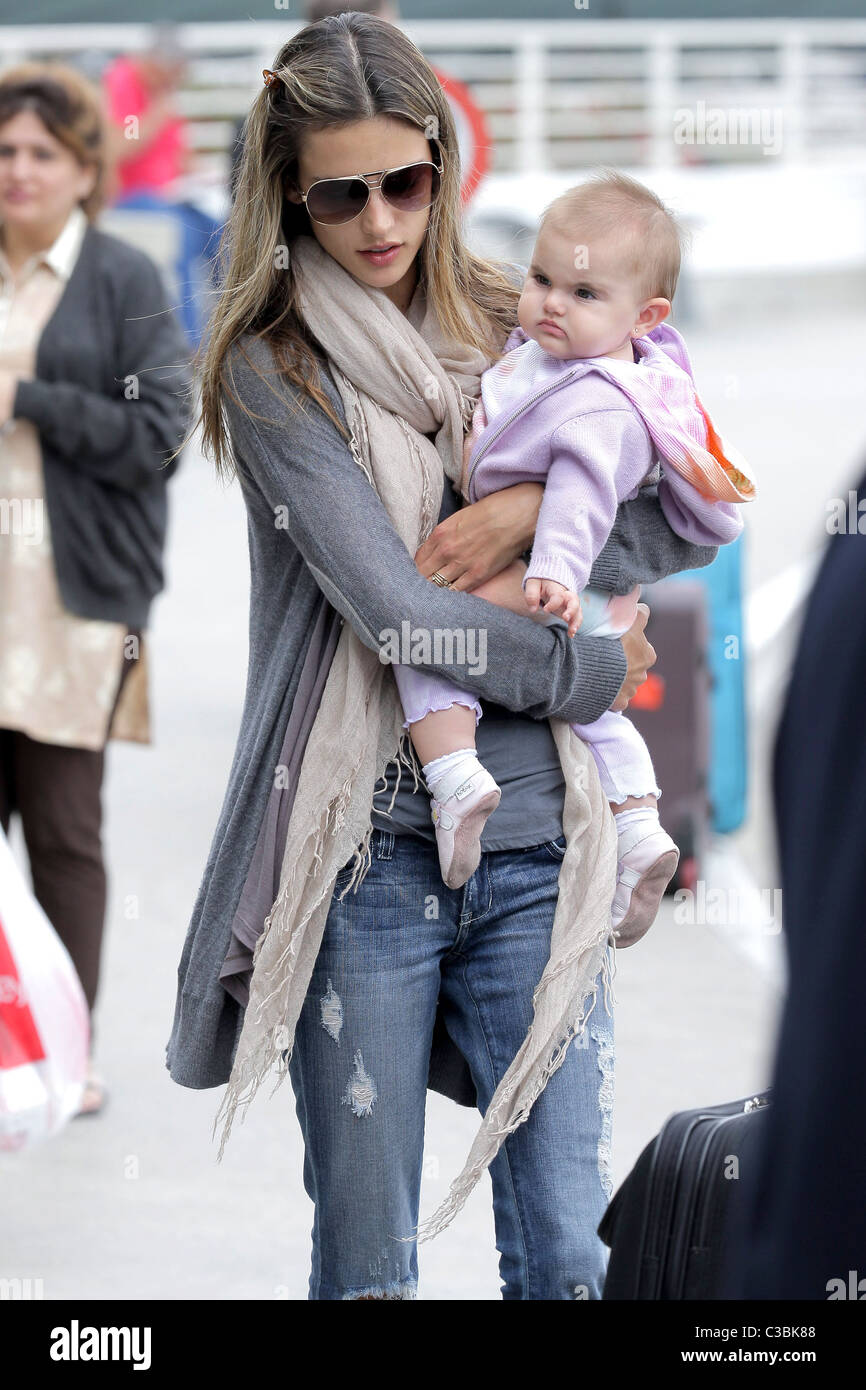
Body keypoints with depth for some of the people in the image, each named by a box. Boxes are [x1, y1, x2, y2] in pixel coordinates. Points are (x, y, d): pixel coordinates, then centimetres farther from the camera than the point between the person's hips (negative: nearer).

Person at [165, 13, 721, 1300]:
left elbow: (693, 520, 9)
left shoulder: (519, 327, 12)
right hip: (365, 848, -3)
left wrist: (533, 511, -8)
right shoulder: (271, 367, -2)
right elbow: (390, 604, -11)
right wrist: (593, 671, -2)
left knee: (569, 1254, 0)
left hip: (535, 846, 3)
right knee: (364, 1263, 3)